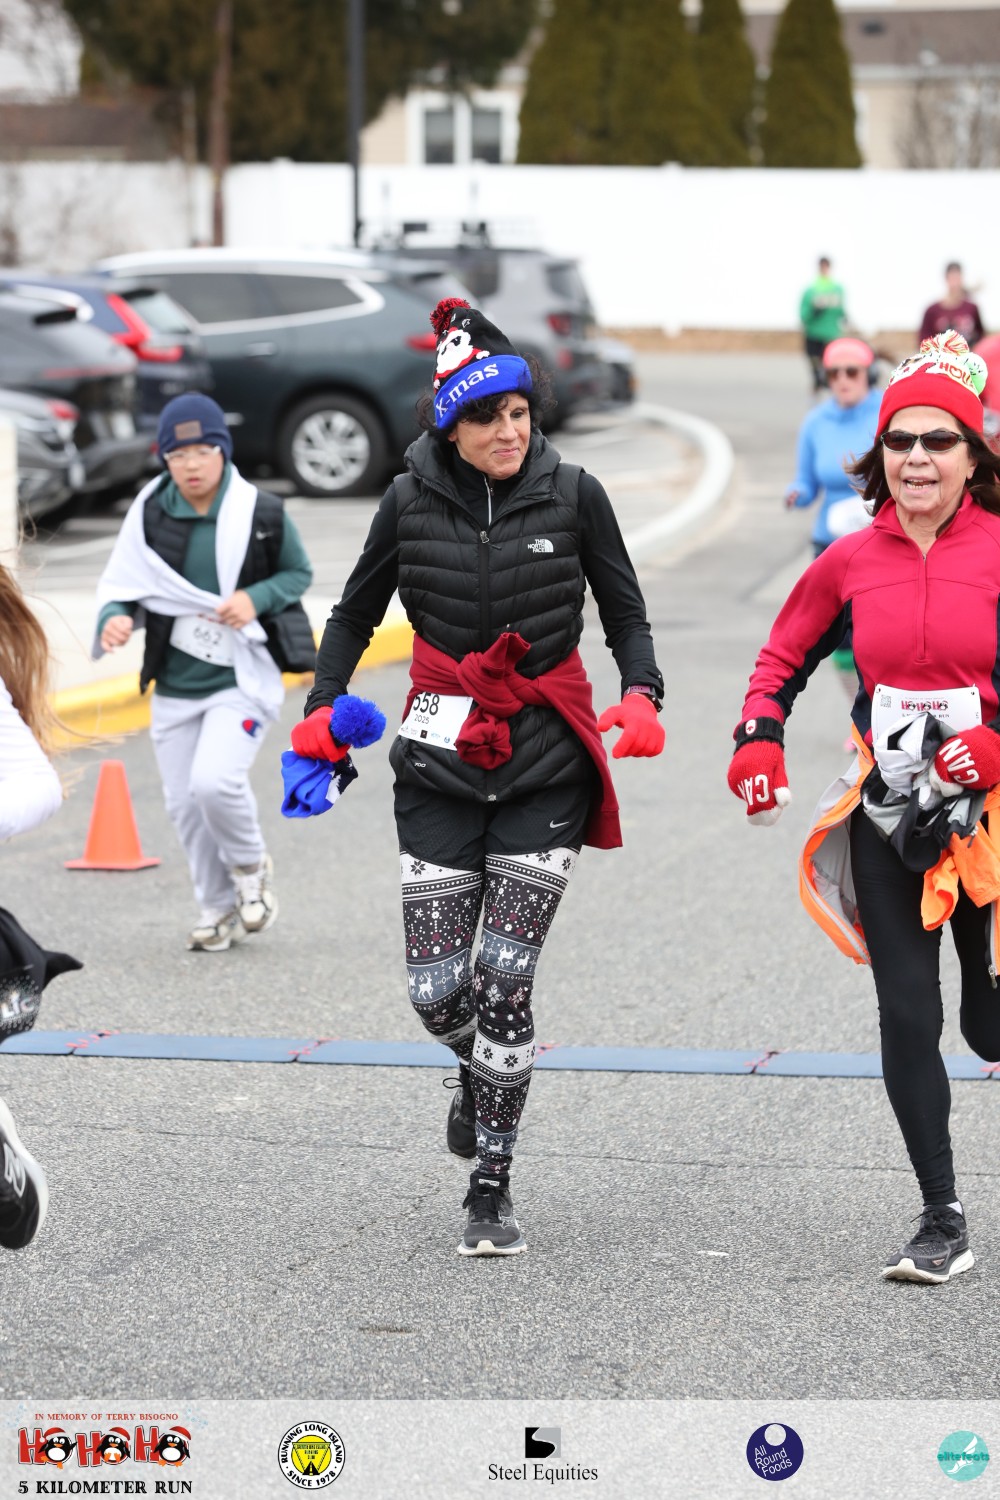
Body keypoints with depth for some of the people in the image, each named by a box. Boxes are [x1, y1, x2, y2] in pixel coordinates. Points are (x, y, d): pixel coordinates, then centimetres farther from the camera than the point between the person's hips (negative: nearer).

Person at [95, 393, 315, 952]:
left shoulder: (262, 513, -7)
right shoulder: (149, 514, -2)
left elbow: (299, 573, 6)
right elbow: (123, 584, 5)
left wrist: (256, 599, -14)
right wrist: (117, 618, -18)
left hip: (243, 680, -4)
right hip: (174, 689, 4)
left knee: (214, 781, -23)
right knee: (185, 803, 7)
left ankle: (251, 865, 8)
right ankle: (219, 907, 27)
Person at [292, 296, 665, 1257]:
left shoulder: (572, 495, -3)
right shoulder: (412, 500, 0)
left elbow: (625, 612, 6)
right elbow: (357, 610, 13)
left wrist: (641, 695, -12)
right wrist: (324, 707, 1)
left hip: (547, 760, -1)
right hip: (443, 761, 1)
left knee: (505, 978, -8)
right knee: (436, 991, -3)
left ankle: (491, 1191, 6)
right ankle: (479, 1069, 35)